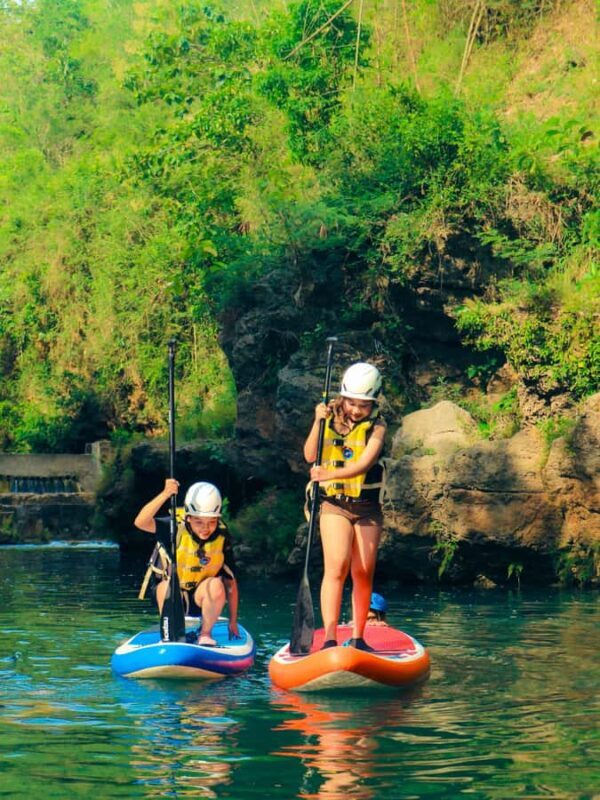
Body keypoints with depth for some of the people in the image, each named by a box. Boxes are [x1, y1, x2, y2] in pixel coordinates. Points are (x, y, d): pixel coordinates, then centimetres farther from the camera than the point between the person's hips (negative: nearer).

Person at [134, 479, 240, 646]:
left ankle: (205, 634, -10)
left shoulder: (222, 537, -11)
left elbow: (231, 581, -5)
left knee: (216, 584, -30)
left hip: (202, 598, 1)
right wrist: (165, 494, -44)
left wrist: (233, 621, -6)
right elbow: (140, 522, -32)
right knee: (165, 586, -34)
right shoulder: (176, 528, -16)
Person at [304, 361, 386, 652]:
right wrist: (318, 422, -18)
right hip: (335, 506, 0)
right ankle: (330, 638, -21)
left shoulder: (376, 427, -5)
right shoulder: (330, 418, 3)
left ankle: (357, 637, 13)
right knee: (336, 567, -15)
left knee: (363, 574, 2)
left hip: (367, 508, 0)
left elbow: (363, 464, -19)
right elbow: (310, 455, -6)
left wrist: (328, 474, -34)